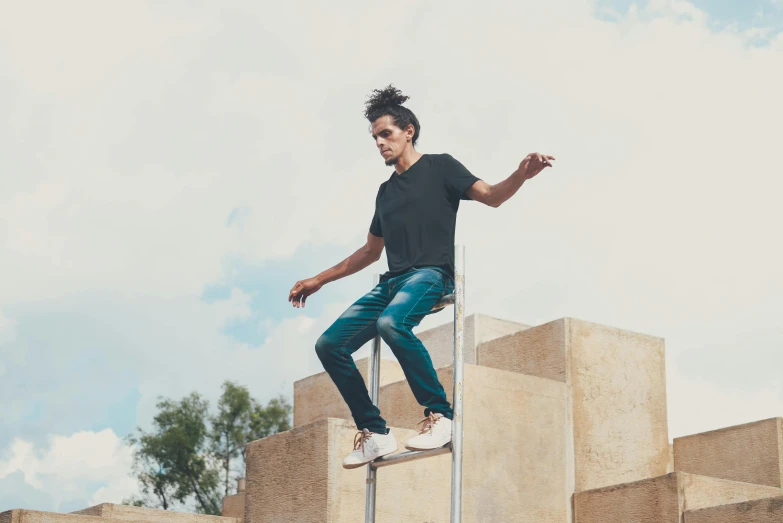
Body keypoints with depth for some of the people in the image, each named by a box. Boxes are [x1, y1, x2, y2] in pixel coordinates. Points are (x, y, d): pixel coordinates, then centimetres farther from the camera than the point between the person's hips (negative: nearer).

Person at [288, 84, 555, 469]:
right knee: (329, 344, -9)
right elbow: (371, 251, 34)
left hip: (430, 274, -7)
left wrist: (521, 175, -27)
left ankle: (438, 415, -27)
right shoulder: (386, 192, 26)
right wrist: (319, 280, 35)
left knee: (391, 323, -38)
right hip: (391, 282, 7)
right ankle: (374, 433, -7)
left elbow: (490, 195, -5)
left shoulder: (439, 167, 9)